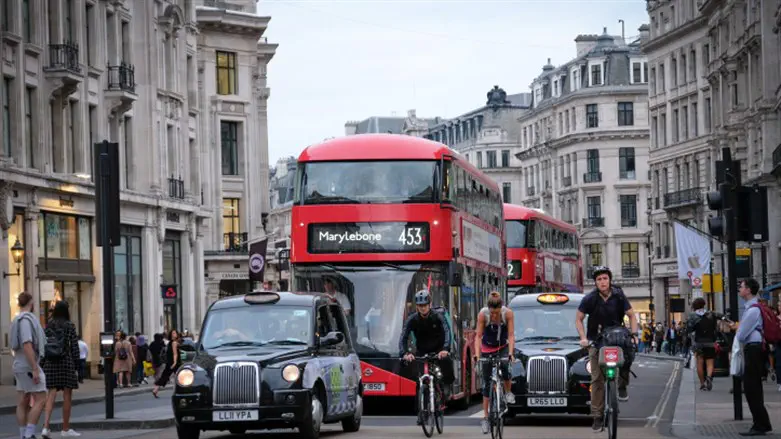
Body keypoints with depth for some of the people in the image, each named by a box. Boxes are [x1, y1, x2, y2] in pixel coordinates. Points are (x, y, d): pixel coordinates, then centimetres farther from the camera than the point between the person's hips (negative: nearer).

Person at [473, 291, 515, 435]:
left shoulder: (508, 313, -23)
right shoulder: (483, 314, -24)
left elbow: (511, 335, -21)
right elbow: (478, 336, -21)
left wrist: (510, 353, -33)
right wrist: (477, 354, -32)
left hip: (503, 347, 0)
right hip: (487, 349, 0)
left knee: (505, 368, -31)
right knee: (487, 383, 0)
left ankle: (508, 393, -3)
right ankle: (485, 417, 6)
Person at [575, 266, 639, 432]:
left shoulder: (619, 296, -7)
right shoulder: (589, 299, -10)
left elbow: (631, 315, 2)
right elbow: (578, 319, 1)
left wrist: (634, 334, -12)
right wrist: (583, 338, -13)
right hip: (596, 341, 0)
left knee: (628, 351, -33)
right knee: (597, 379, -5)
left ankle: (622, 386, -10)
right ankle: (597, 416, -1)